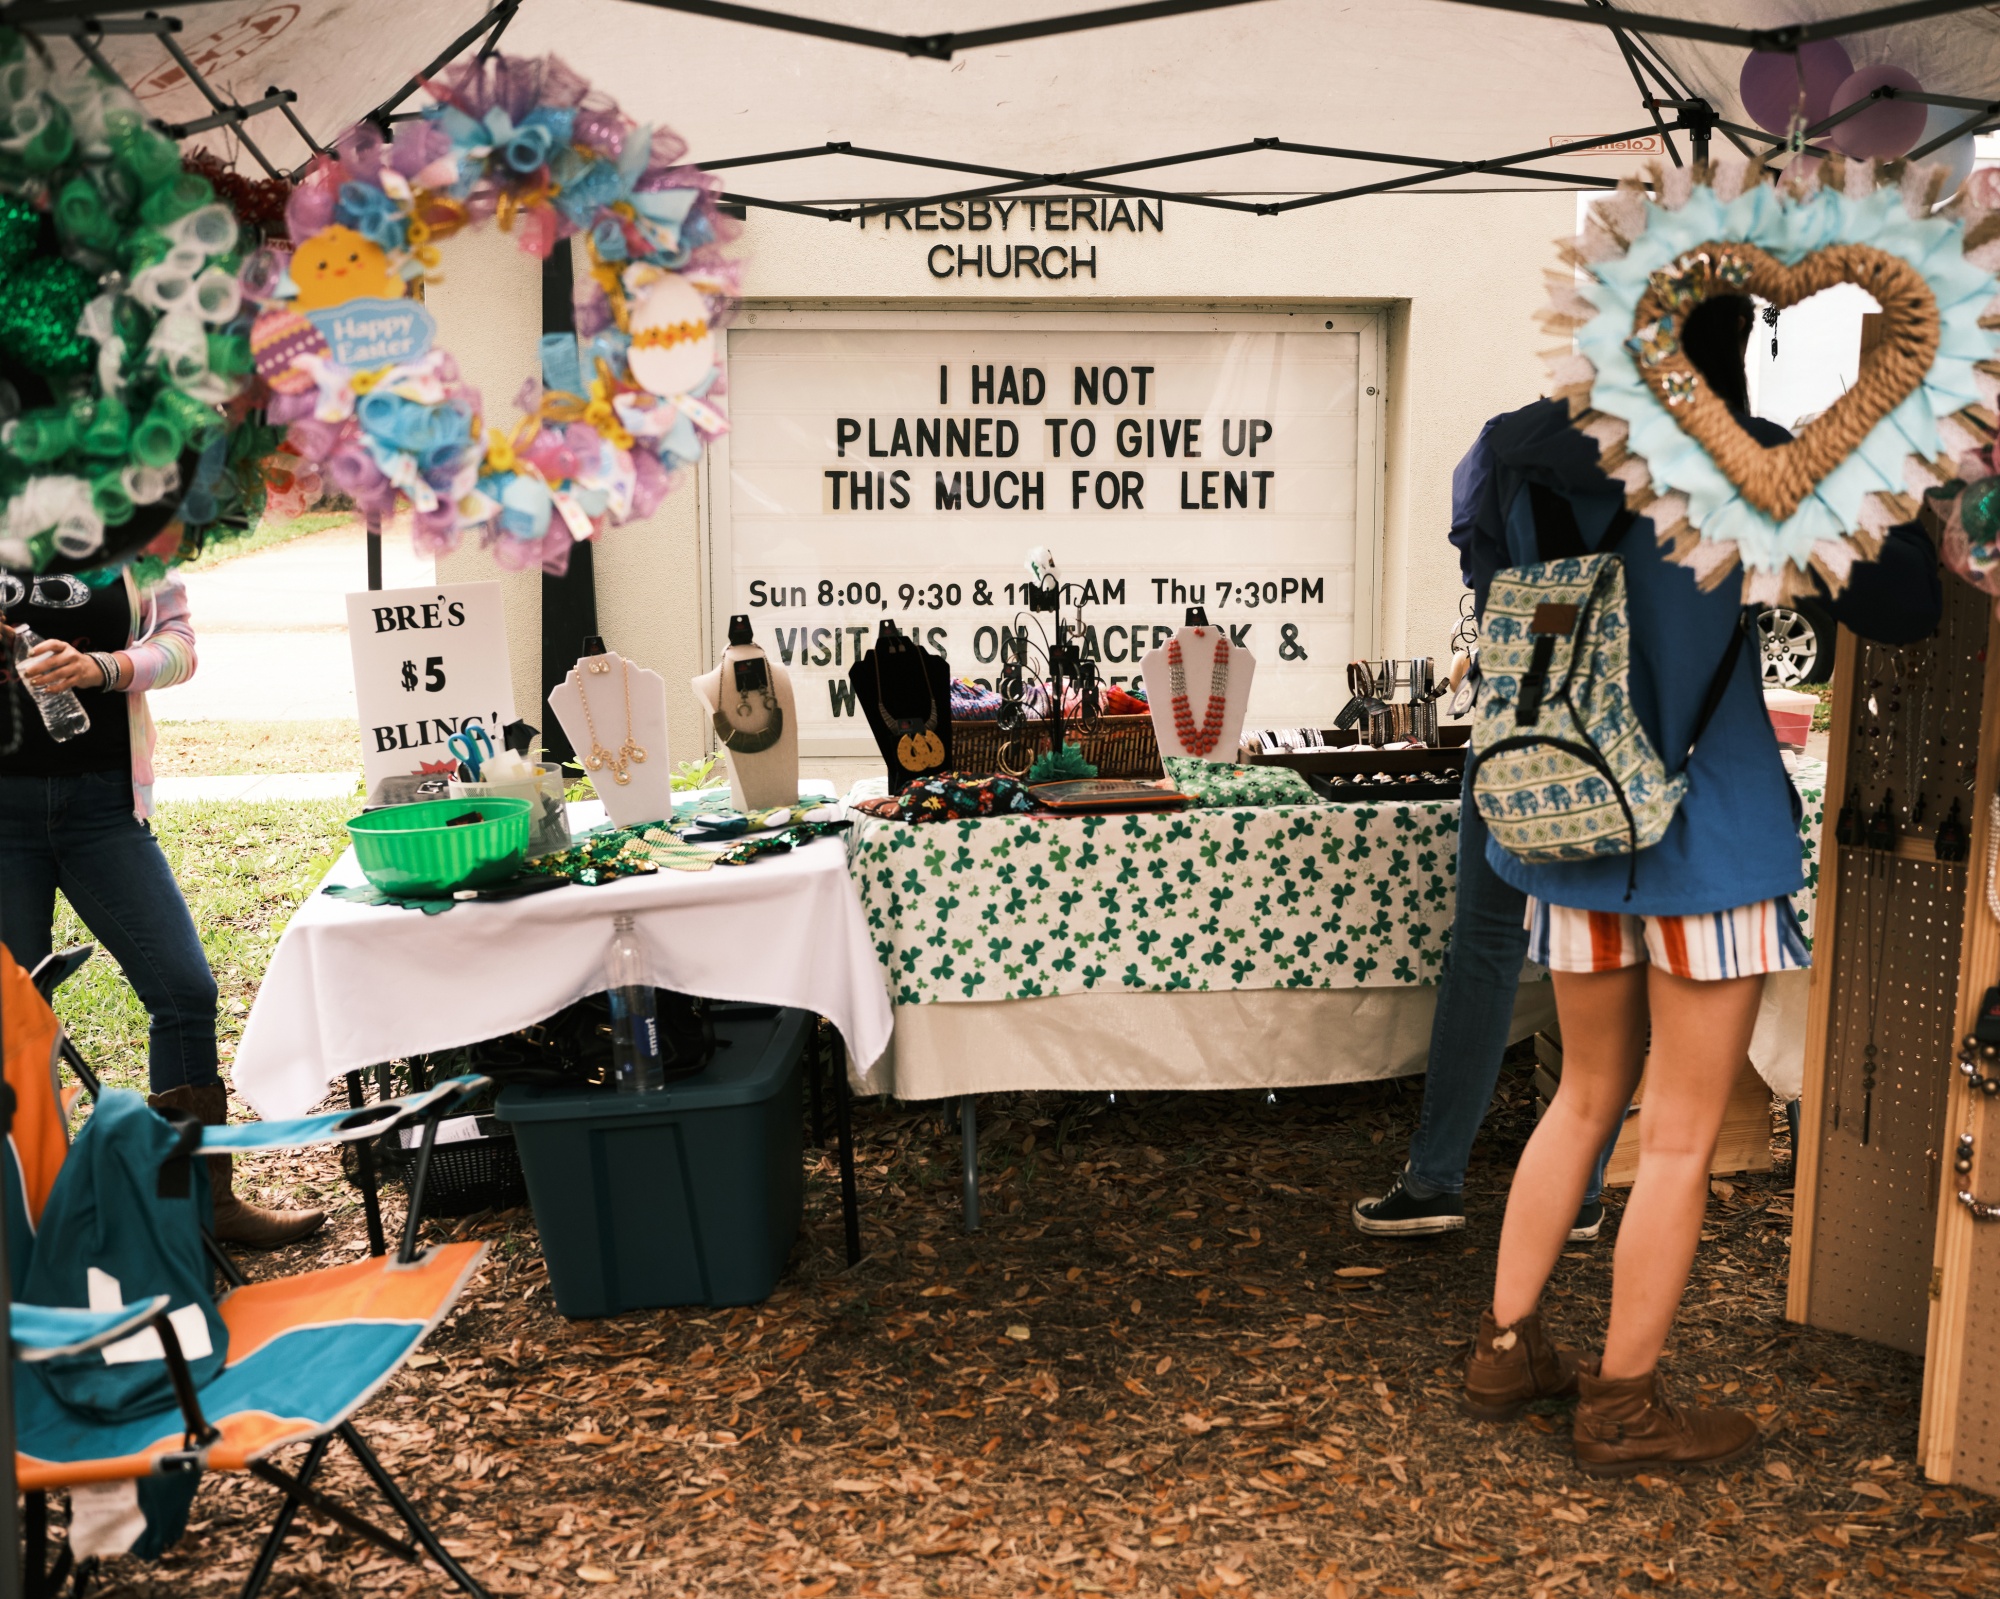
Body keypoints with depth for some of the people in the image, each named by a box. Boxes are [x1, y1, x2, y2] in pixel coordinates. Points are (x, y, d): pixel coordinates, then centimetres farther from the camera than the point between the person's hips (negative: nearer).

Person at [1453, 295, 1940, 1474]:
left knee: (1590, 1096, 22)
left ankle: (1509, 1347, 29)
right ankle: (1625, 1409, 20)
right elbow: (1901, 609, -7)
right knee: (1683, 1137, 8)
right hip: (1709, 839, -5)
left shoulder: (1523, 460, 0)